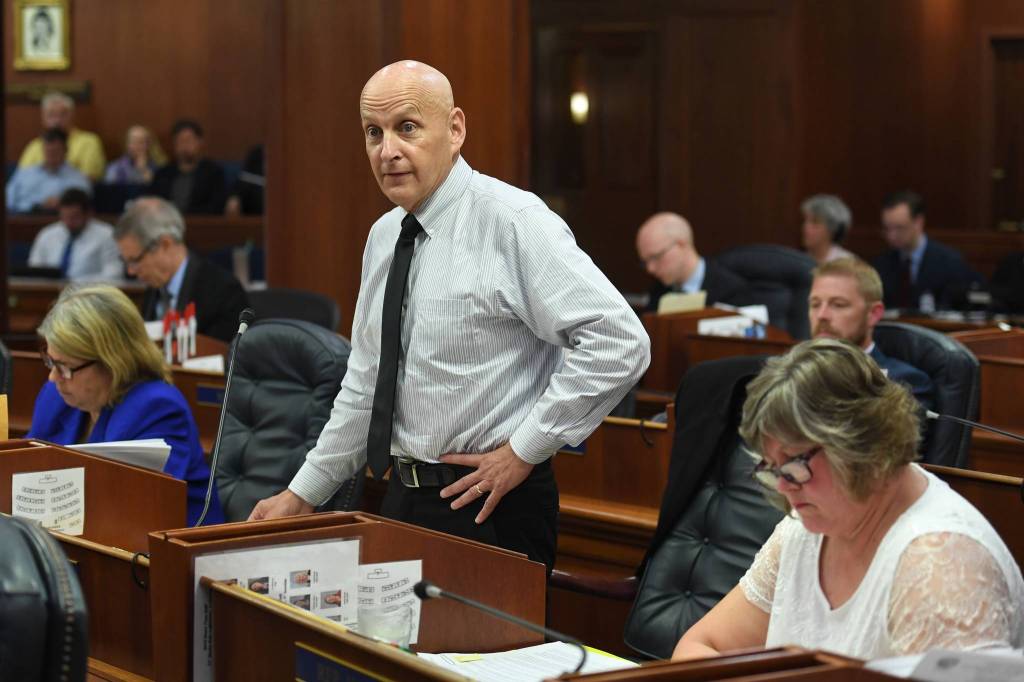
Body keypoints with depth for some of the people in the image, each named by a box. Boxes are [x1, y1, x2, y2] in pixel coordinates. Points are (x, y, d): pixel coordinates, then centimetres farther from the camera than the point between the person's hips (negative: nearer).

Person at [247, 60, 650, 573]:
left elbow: (619, 343, -21)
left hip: (490, 509, -7)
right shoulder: (384, 237, 11)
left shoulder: (513, 222, -14)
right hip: (404, 500, 7)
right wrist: (303, 495, 18)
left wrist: (524, 449, -17)